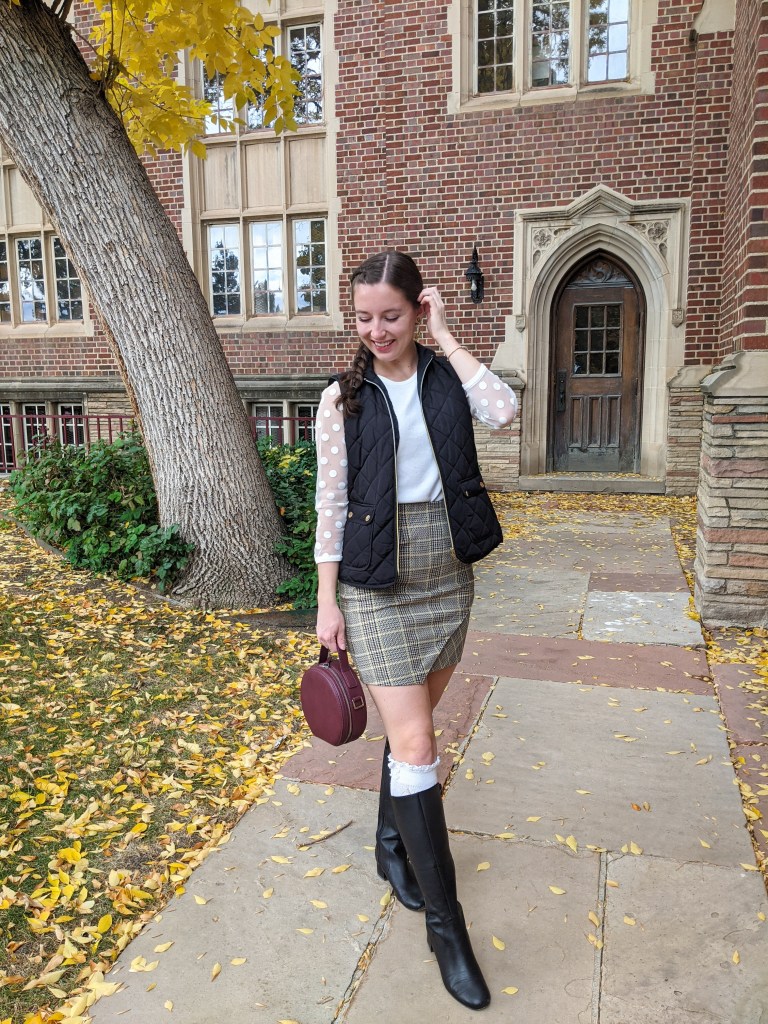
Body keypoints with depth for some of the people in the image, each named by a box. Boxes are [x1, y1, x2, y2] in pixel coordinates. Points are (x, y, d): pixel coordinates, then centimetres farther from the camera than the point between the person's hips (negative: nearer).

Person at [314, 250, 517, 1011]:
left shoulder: (446, 377, 2)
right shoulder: (343, 397, -3)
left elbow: (505, 411, -19)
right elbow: (330, 501, -2)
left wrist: (444, 337, -12)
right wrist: (327, 600, -4)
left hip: (448, 575, 3)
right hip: (377, 583, -3)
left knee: (412, 726, 18)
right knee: (413, 741, -6)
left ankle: (391, 846, 43)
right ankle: (445, 923, 8)